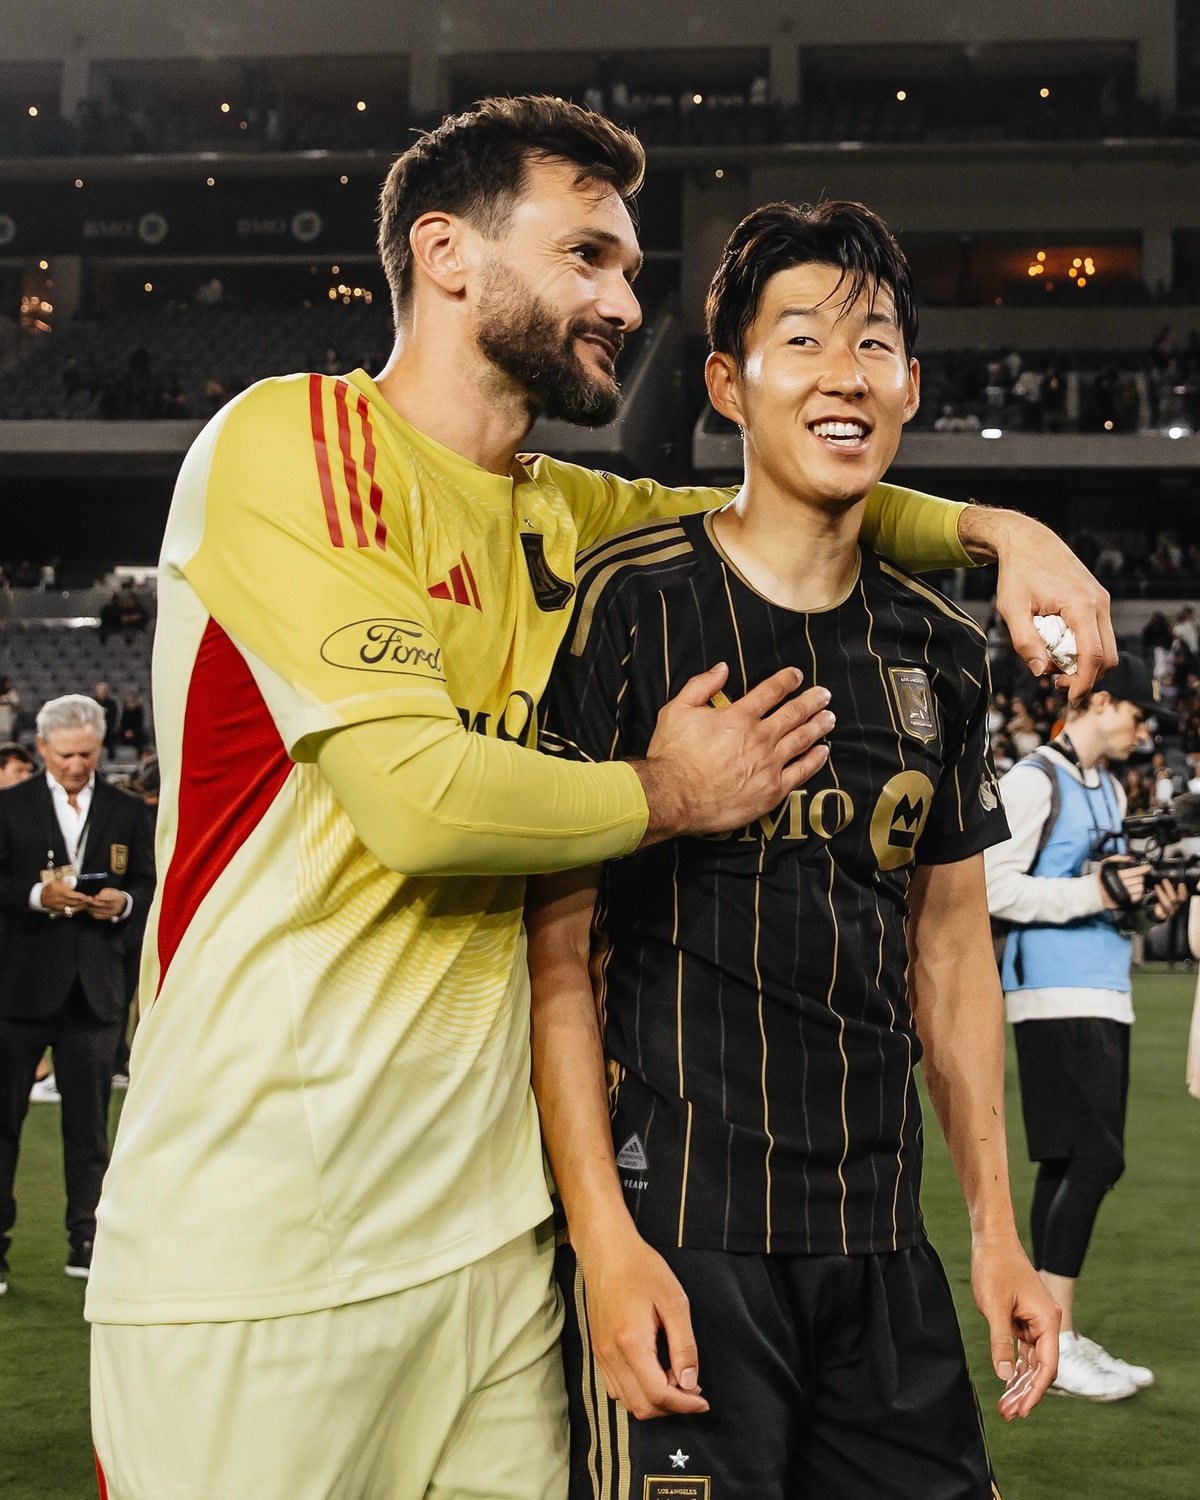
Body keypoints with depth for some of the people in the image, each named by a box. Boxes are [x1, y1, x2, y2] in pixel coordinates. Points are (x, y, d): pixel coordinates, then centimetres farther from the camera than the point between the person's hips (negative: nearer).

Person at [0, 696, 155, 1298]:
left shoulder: (127, 812, 9)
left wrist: (125, 902, -11)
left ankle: (85, 1240, 16)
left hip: (94, 988, 2)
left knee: (88, 1119, 8)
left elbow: (149, 885, 10)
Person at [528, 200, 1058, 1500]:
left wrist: (995, 1228, 13)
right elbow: (555, 944, -9)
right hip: (675, 1231, -5)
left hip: (880, 1241, 6)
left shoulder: (939, 653, 10)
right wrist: (603, 1238, -15)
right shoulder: (630, 603, -8)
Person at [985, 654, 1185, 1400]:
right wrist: (1093, 893, -20)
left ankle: (1053, 1336, 15)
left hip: (1106, 996, 9)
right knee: (1094, 1160, -13)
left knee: (1069, 1165, 10)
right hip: (1056, 995, -9)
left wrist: (1140, 898, 9)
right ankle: (1052, 1341, -8)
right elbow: (996, 887, -16)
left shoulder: (1110, 788, 20)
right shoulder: (1033, 781, -9)